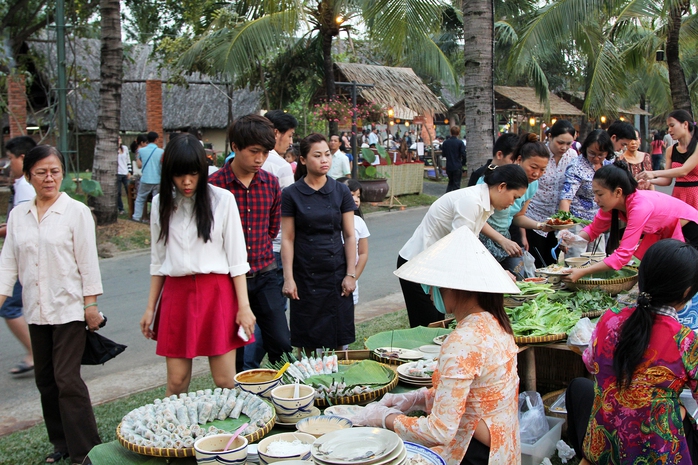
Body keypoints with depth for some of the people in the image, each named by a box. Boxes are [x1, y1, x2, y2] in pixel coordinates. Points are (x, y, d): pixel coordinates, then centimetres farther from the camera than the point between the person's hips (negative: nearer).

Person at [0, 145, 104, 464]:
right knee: (45, 379, 12)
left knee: (67, 379, -9)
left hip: (69, 308, -5)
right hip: (36, 310, 5)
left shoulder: (77, 212, -6)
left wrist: (91, 305, -8)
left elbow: (88, 261, -7)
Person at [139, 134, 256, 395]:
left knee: (226, 382, -1)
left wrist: (243, 306, -6)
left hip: (217, 293, -2)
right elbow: (157, 260, 14)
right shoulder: (161, 203, 7)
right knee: (176, 383, 4)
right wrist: (150, 307, 13)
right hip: (175, 294, 3)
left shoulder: (222, 199, -3)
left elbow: (237, 258, -2)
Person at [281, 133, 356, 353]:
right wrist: (288, 278, -7)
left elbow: (349, 236, 4)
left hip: (336, 272, 1)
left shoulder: (341, 192, 4)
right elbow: (287, 239, -1)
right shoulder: (291, 194, -1)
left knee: (338, 340, 5)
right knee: (309, 342, 4)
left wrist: (351, 274, -1)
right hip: (305, 275, -1)